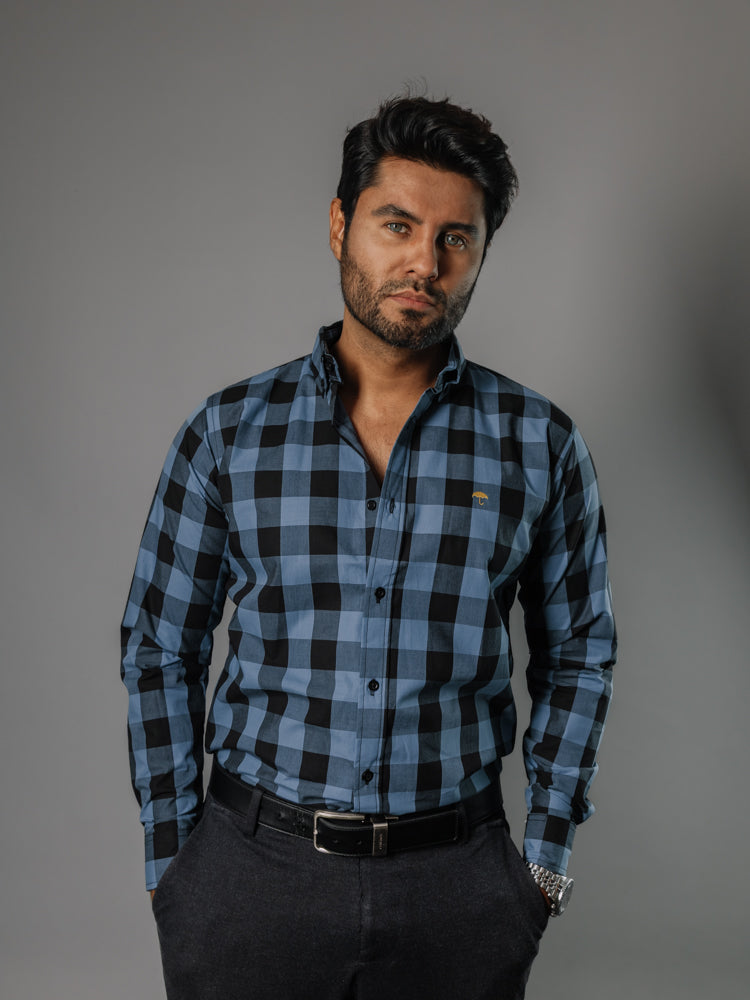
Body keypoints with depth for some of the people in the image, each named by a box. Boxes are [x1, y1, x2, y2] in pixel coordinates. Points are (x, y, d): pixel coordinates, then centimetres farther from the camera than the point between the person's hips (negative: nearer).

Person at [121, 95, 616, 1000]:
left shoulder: (537, 443, -2)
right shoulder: (228, 432, -3)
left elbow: (577, 653, 7)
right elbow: (159, 651, 3)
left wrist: (545, 857, 3)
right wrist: (170, 860, 1)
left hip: (457, 881, 1)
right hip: (250, 866, 0)